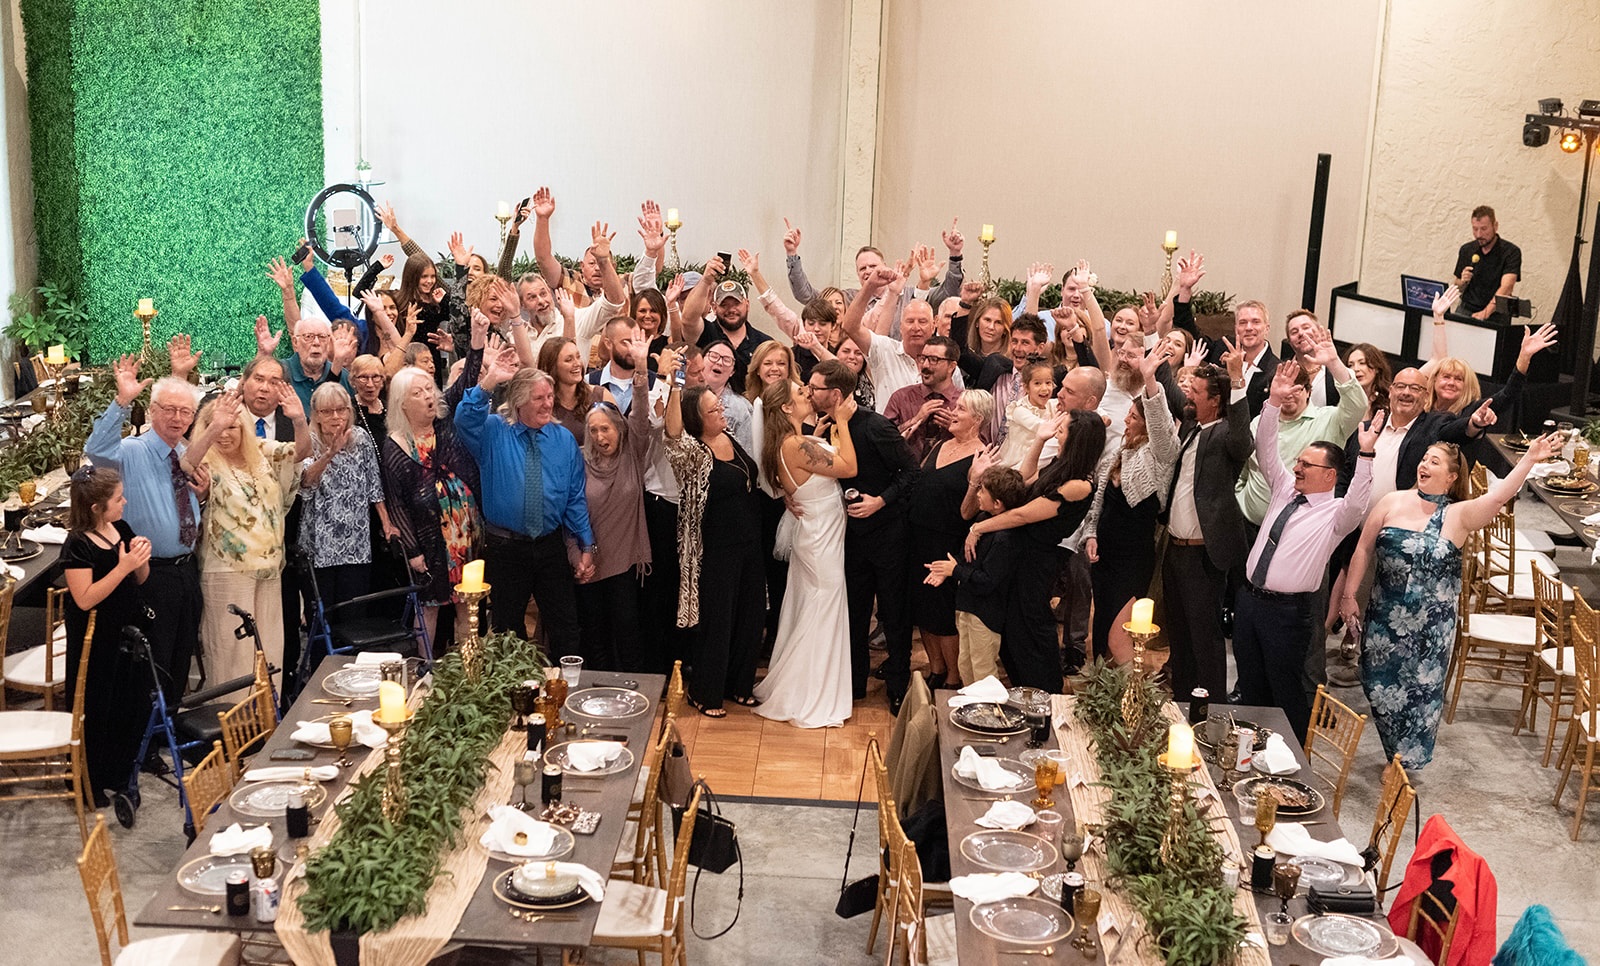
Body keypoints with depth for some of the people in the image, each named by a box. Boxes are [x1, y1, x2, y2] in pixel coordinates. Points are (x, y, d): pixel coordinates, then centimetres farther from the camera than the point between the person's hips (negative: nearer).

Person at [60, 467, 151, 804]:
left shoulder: (122, 529, 1)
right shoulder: (77, 546, -20)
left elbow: (140, 579, 10)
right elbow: (85, 599, -26)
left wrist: (142, 558, -12)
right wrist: (123, 566, -30)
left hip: (128, 631, 7)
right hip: (95, 641, -7)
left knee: (134, 701, 16)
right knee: (96, 710, 5)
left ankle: (127, 763, 36)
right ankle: (89, 782, 19)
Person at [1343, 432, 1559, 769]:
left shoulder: (1459, 515, -7)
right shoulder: (1392, 503, -1)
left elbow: (1498, 497, -24)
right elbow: (1364, 551, 4)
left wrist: (1529, 459, -34)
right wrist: (1349, 595, 1)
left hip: (1432, 628, -1)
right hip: (1386, 621, 1)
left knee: (1423, 696, 9)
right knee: (1381, 690, 9)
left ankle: (1407, 763, 29)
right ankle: (1398, 754, 31)